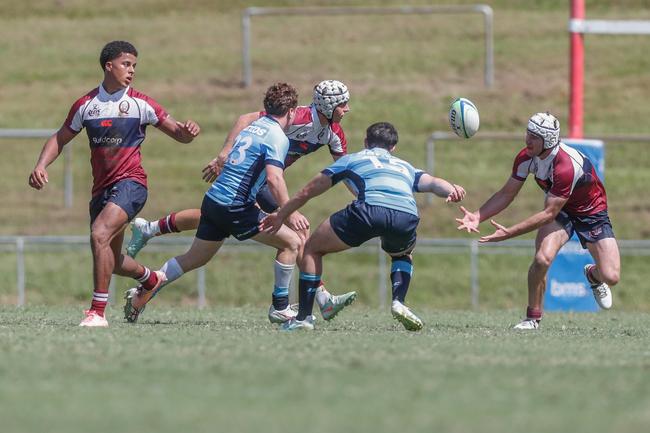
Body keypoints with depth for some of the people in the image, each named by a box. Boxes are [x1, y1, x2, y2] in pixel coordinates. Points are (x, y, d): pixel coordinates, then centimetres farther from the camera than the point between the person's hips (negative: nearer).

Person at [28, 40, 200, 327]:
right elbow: (60, 139, 14)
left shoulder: (140, 104, -3)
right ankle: (150, 278, 49)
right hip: (102, 188, 5)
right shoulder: (86, 105, 6)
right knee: (111, 261, 15)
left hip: (130, 183, -5)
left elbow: (177, 134, 1)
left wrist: (188, 131, -23)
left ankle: (97, 312, -25)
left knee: (100, 234, -28)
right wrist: (41, 166, -2)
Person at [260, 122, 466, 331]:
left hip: (369, 209, -3)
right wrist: (451, 190, -2)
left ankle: (303, 317, 10)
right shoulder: (405, 167, 39)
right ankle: (398, 302, 12)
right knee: (403, 256, 38)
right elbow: (432, 182, 17)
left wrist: (281, 215, 46)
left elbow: (308, 191, 35)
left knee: (312, 249, 19)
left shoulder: (352, 159, 33)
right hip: (407, 214, 3)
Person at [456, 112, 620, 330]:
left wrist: (509, 233, -35)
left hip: (592, 213, -4)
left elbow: (549, 213, -34)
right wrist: (477, 217, -20)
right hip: (560, 210, 4)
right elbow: (507, 193, -5)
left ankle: (593, 275, 24)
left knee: (611, 277, -14)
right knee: (542, 258, -25)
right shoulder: (526, 157, -17)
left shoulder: (566, 166, -38)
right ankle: (532, 318, -7)